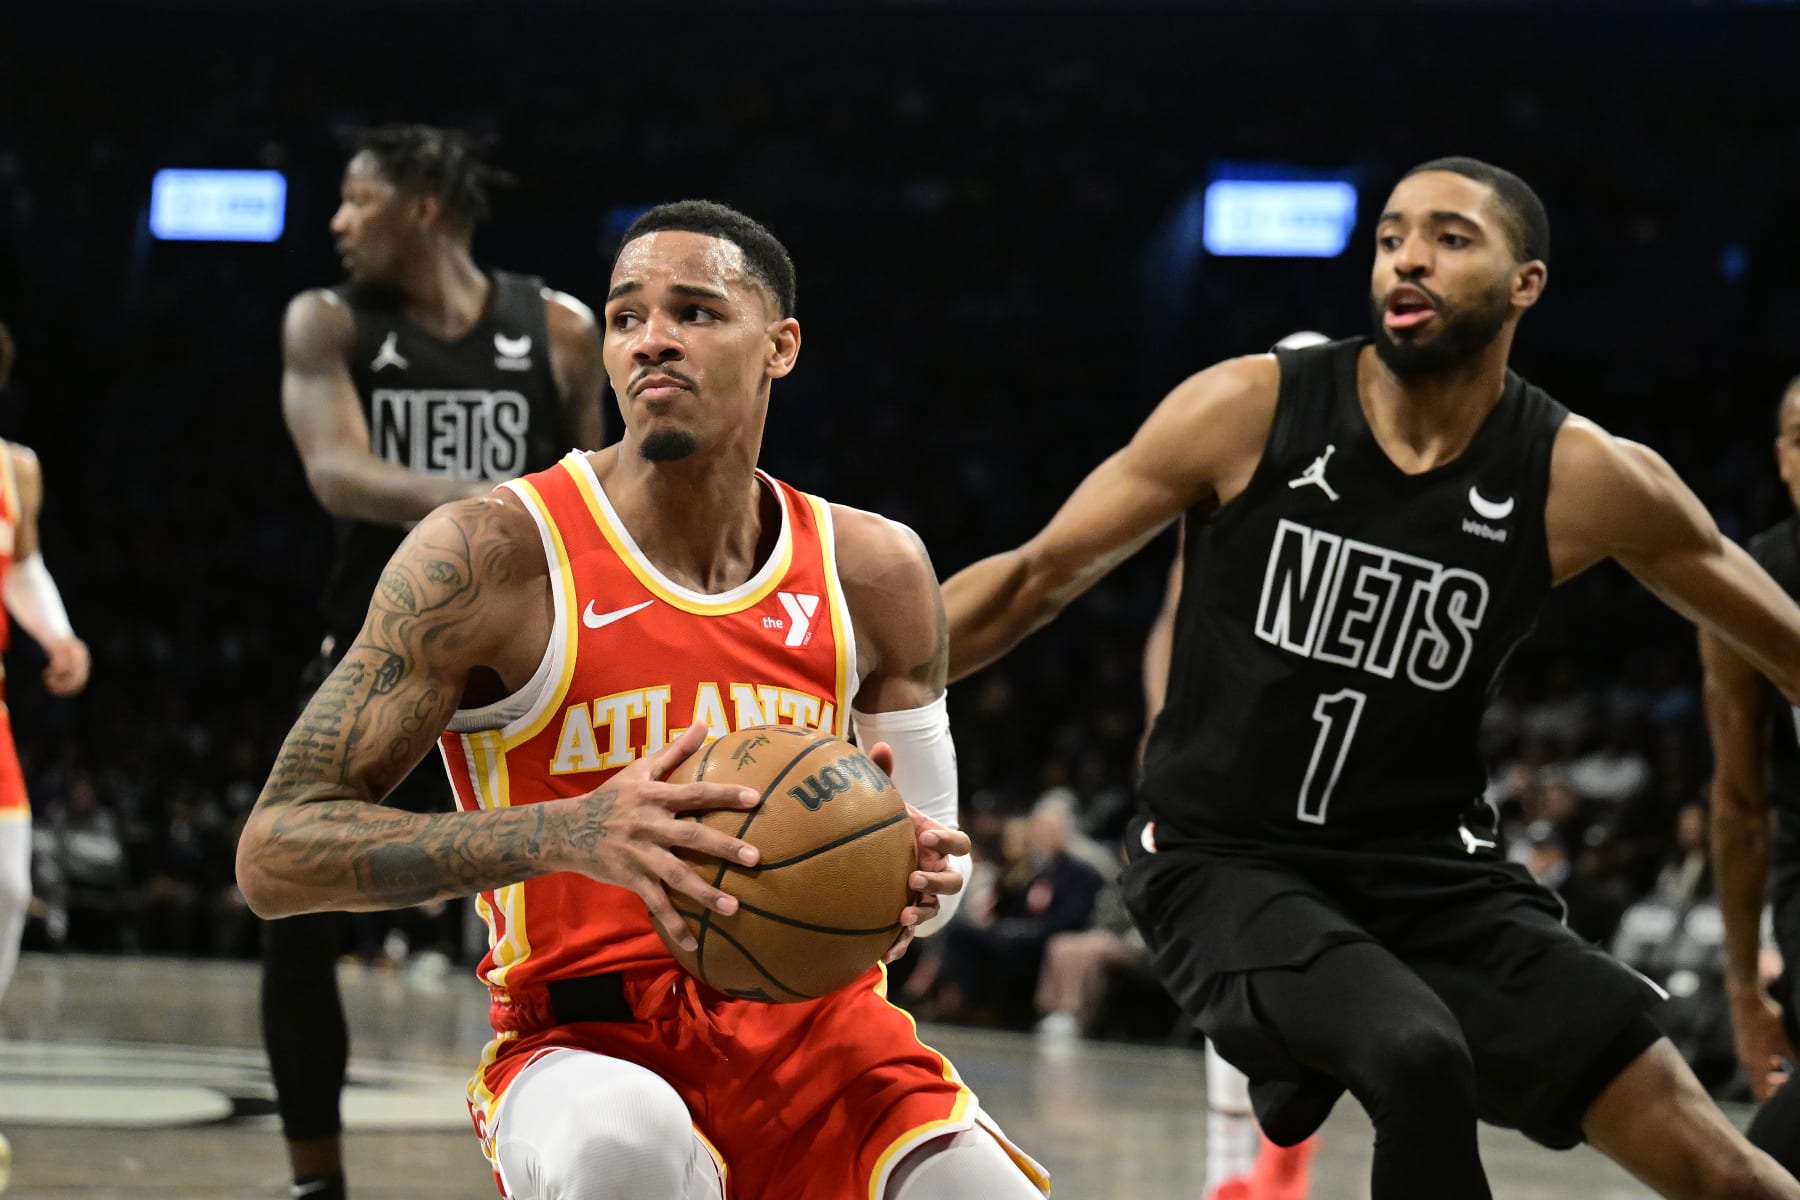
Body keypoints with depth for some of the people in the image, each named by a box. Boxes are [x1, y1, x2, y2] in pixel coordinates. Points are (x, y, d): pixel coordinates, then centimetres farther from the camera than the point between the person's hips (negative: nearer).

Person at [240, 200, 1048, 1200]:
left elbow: (925, 833, 20)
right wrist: (569, 834, -26)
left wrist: (915, 878, -7)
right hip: (589, 1043, -4)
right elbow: (273, 853, -12)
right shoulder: (492, 556, -9)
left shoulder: (874, 571, 5)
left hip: (816, 1020, 4)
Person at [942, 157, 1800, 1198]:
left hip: (1431, 873, 3)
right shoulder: (1249, 412, -10)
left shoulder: (1583, 480, -7)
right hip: (1226, 866, -3)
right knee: (1419, 1056, -34)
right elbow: (1036, 578, -2)